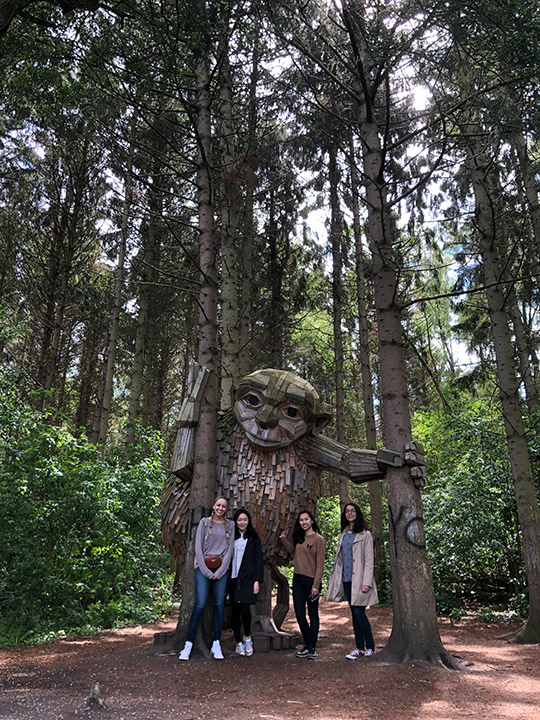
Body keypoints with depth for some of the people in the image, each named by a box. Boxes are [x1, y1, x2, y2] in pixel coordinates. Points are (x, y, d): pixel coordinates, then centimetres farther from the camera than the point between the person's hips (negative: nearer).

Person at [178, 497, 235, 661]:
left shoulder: (230, 525, 9)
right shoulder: (204, 522, 4)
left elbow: (230, 548, 5)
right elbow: (198, 547, 0)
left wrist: (220, 571, -4)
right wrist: (206, 571, -7)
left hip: (221, 569, 2)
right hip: (203, 567, -2)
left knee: (219, 605, 1)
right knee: (200, 604, -9)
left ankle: (216, 645, 8)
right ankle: (188, 645, -2)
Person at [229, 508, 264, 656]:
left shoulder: (254, 538, 7)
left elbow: (258, 560, 3)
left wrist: (257, 580, -6)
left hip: (248, 578, -2)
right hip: (233, 578, 2)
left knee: (244, 607, -15)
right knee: (235, 610, 5)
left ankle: (247, 636, 9)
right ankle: (239, 642, 16)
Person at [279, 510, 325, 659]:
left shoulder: (318, 539, -9)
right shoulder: (299, 538, 9)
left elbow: (320, 564, -11)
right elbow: (293, 550, 27)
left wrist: (316, 585, -16)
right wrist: (284, 539, 17)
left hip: (311, 581, -6)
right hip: (298, 580, 6)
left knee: (313, 615, 6)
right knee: (300, 615, 7)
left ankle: (311, 648, 14)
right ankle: (308, 645, 22)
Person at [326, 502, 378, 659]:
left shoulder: (365, 535, -4)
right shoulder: (342, 535, 14)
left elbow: (369, 560, -8)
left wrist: (367, 582, -15)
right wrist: (334, 579, 15)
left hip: (358, 580, -6)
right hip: (346, 580, 6)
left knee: (359, 612, -8)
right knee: (354, 614, 9)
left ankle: (370, 647, 6)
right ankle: (360, 648, 16)